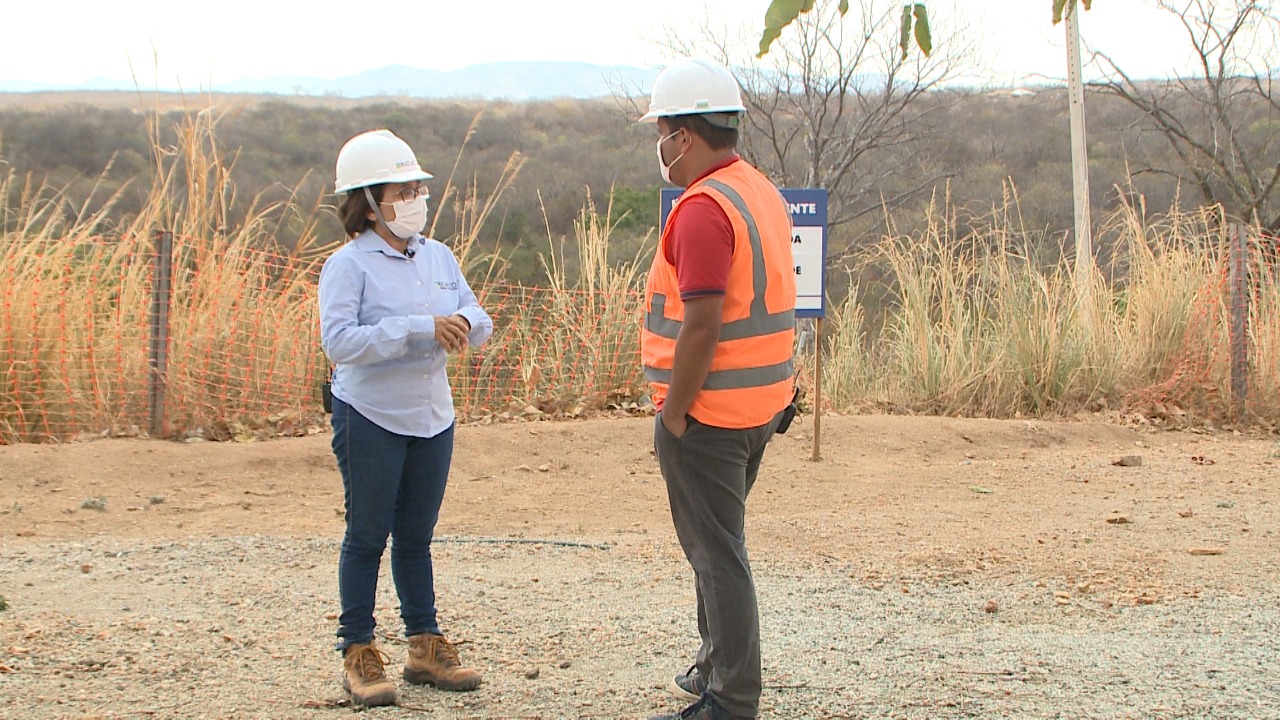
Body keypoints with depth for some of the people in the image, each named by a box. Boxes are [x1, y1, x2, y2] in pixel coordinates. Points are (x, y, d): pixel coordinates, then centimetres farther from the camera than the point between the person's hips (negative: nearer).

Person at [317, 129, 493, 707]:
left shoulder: (439, 257, 7)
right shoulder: (348, 265, -11)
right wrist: (419, 329, -27)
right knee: (367, 536, 1)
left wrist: (463, 326, -18)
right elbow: (338, 340, -23)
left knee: (416, 536, 13)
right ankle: (357, 654, 9)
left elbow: (478, 322, 7)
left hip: (432, 416, 5)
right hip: (370, 419, -5)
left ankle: (425, 646, 21)